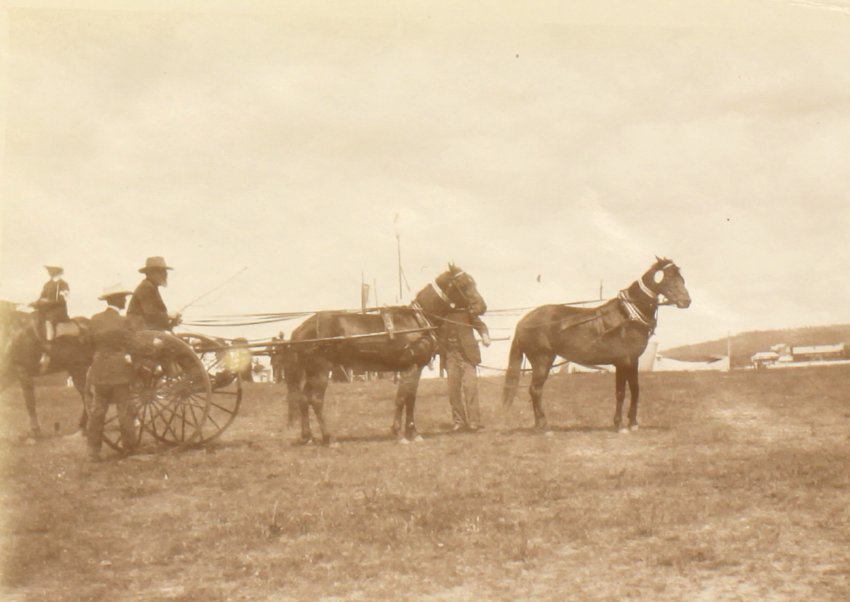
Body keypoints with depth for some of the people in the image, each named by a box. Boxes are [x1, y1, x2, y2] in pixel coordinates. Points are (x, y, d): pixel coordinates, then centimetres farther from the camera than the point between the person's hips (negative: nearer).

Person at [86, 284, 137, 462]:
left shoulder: (95, 320, 3)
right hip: (120, 371, -5)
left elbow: (91, 343, 8)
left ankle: (93, 450, 8)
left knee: (97, 410, 8)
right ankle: (130, 447, 13)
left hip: (100, 371, 5)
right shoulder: (123, 322, -11)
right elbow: (130, 349, -8)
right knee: (124, 409, 5)